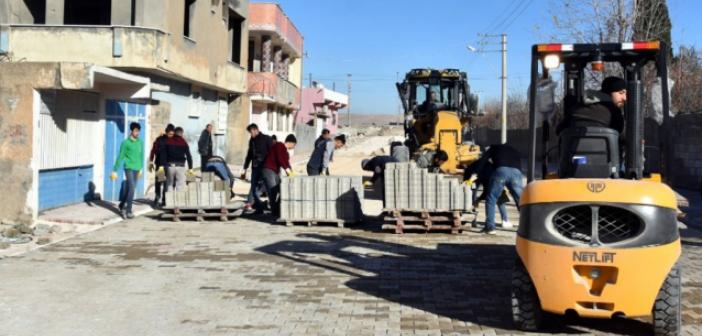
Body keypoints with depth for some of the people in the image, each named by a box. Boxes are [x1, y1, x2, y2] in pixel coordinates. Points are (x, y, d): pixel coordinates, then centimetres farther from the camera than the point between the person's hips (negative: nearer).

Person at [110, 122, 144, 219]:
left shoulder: (140, 142, 6)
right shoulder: (126, 143, -8)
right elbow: (120, 157, -6)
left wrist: (141, 168, 22)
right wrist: (115, 171, -5)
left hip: (136, 169, 5)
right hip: (129, 168, -5)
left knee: (128, 188, 12)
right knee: (132, 188, -12)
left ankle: (122, 206, 30)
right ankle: (128, 211, -6)